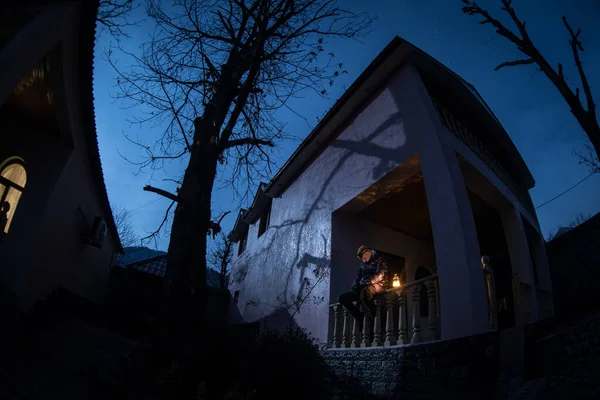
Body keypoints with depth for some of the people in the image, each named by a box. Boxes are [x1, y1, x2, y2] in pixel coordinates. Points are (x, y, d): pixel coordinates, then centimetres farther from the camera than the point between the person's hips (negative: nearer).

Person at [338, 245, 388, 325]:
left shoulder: (379, 259, 0)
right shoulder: (363, 264, 21)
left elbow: (380, 275, -15)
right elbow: (359, 276, 18)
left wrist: (366, 283, -19)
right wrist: (355, 286, -4)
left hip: (378, 285, -8)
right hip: (363, 289, 8)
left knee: (365, 292, -43)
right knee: (342, 298, -9)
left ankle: (373, 317, -22)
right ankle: (361, 319, -13)